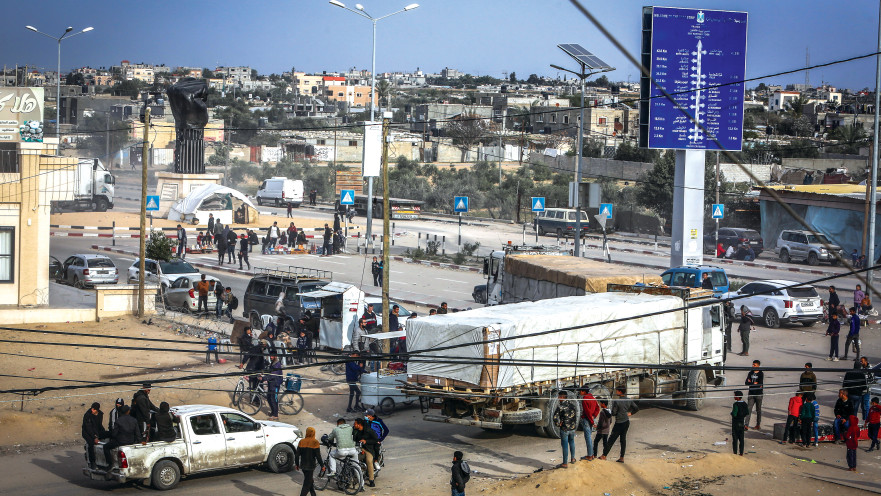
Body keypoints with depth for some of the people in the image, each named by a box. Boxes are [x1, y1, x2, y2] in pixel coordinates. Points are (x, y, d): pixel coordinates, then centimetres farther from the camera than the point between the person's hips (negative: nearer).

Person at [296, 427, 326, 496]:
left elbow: (297, 455, 4)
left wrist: (297, 464, 16)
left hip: (303, 466, 5)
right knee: (307, 484, -1)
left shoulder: (301, 442, 2)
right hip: (310, 466, -5)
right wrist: (322, 465, -4)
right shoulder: (315, 442, -11)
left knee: (311, 481, 22)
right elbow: (318, 456, -12)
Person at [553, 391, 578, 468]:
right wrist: (576, 428, 17)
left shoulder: (560, 407, -18)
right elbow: (576, 417, 9)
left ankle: (565, 463, 7)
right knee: (571, 442, 26)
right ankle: (573, 458, 37)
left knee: (565, 445, 1)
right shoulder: (572, 405, 2)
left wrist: (558, 424, -5)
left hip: (564, 429, -6)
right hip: (572, 428, 6)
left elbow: (555, 418, -25)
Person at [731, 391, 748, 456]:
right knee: (741, 439, 12)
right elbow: (747, 414, 5)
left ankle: (735, 453, 3)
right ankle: (741, 453, 16)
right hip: (742, 423, 6)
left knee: (735, 438, 2)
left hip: (735, 423, -6)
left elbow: (734, 414, -23)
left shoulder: (736, 404, -19)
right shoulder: (744, 404, 1)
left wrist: (731, 413, -3)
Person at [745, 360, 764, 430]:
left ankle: (758, 425, 16)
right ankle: (746, 425, -8)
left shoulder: (761, 374, -5)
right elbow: (746, 383, 2)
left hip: (759, 394, -4)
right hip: (751, 394, 4)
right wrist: (754, 383, -12)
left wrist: (751, 383, -8)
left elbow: (760, 384, -16)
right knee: (749, 409, -5)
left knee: (758, 410, 6)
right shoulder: (750, 373, 10)